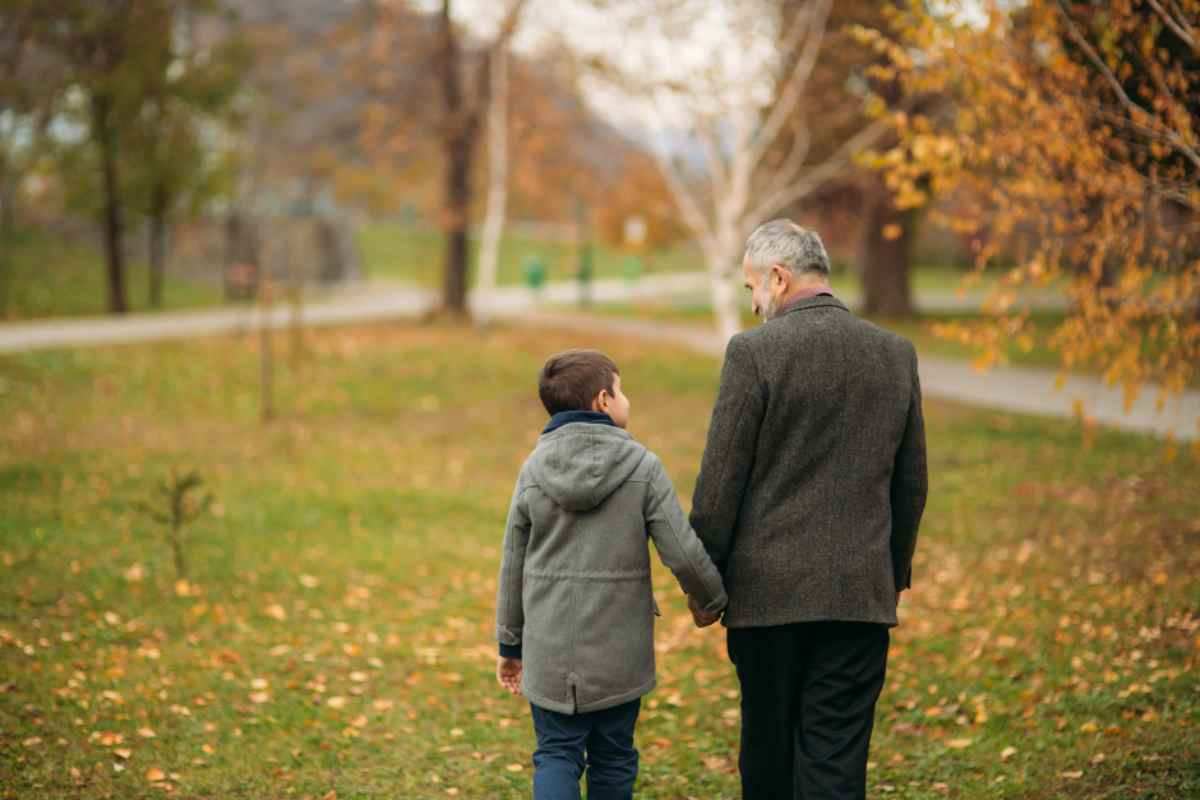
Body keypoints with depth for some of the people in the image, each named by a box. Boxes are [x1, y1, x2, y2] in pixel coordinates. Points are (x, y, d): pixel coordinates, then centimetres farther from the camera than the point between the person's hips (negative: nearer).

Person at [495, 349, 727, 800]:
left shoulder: (534, 470, -1)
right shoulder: (642, 468, -8)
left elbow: (513, 567, 5)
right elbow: (684, 554, -10)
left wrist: (509, 645, 16)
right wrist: (710, 600, 10)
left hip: (550, 651, 1)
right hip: (618, 652, -1)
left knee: (556, 755, 7)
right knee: (612, 761, 12)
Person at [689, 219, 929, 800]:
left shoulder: (753, 352, -9)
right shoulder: (896, 354, 5)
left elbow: (720, 480, -8)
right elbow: (911, 484, 12)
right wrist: (896, 572, 23)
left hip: (768, 593, -3)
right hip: (862, 594, 3)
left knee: (767, 750, 12)